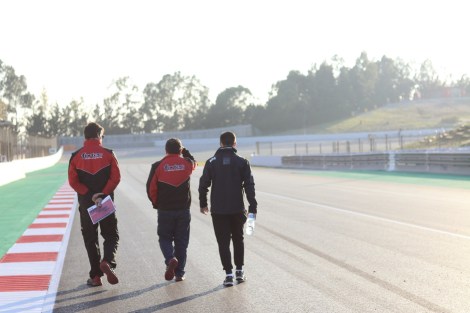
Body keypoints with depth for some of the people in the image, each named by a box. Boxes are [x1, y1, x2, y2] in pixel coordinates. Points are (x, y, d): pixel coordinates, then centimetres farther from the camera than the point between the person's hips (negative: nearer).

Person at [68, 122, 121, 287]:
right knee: (111, 236, 11)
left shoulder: (76, 156, 0)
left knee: (90, 239, 10)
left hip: (86, 205, 1)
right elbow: (116, 178, -11)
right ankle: (108, 261, -16)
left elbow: (73, 181, -7)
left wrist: (90, 196, -8)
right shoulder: (108, 154, -3)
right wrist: (103, 194, -11)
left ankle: (95, 276, 9)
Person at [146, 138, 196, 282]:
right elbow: (193, 163, 25)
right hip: (183, 209, 1)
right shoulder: (186, 163, -1)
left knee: (165, 238, 13)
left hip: (165, 210, -1)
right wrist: (185, 152, 27)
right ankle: (179, 273, 10)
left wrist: (156, 203, 9)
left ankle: (170, 259, -14)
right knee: (181, 241, 9)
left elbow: (151, 188, -5)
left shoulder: (158, 166, -7)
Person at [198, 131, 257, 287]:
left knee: (223, 242, 4)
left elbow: (203, 184, 1)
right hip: (237, 209, 1)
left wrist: (203, 204, 14)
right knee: (238, 239, 17)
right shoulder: (242, 162, -3)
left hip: (218, 210, 0)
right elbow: (249, 185, -5)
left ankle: (229, 274, -2)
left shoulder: (211, 162, -1)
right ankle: (239, 271, 20)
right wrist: (252, 207, -1)